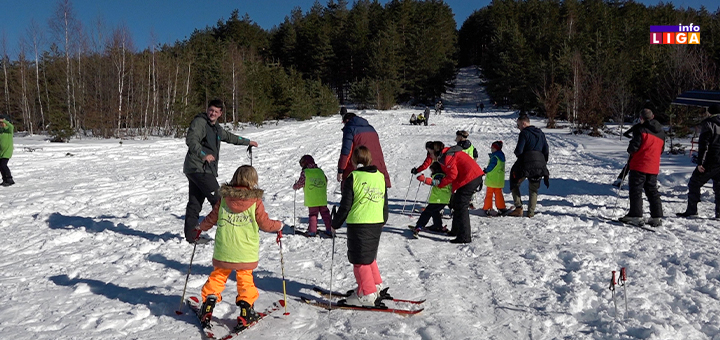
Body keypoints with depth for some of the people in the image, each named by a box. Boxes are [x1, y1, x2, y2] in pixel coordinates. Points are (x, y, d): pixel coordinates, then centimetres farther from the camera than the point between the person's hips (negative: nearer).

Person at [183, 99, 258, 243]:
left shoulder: (216, 127, 22)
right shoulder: (199, 122, -7)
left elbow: (229, 137, 38)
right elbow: (191, 140, -22)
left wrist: (247, 142, 47)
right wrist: (203, 154, -36)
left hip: (206, 169, 9)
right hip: (199, 168, -9)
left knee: (195, 203, 10)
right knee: (218, 200, -10)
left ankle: (191, 235, 14)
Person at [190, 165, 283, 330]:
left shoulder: (224, 198, -1)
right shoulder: (255, 201, -9)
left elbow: (211, 218, 9)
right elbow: (265, 224, -3)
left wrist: (199, 228, 28)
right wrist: (279, 226, 16)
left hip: (223, 251, 2)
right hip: (246, 253, -2)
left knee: (217, 276, 15)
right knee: (245, 279, 10)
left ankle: (207, 309, 14)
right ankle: (246, 313, 11)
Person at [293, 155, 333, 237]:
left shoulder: (304, 172, -5)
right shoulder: (320, 171, 10)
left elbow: (300, 183, -2)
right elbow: (326, 181, 21)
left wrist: (294, 187, 18)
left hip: (311, 200, -3)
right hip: (322, 198, 4)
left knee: (313, 214, 5)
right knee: (325, 213, 10)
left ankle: (312, 231, 3)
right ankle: (329, 230, 11)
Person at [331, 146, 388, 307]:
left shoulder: (353, 177, -10)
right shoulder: (381, 176, 8)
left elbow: (345, 205, -9)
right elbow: (385, 202, 16)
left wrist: (335, 224, 2)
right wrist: (383, 220, 30)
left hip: (358, 224, -6)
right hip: (377, 224, 7)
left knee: (360, 260, 2)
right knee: (370, 257, 22)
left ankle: (367, 295, 4)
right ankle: (375, 286, 30)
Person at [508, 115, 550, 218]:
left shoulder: (524, 133, -8)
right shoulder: (540, 133, 13)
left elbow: (519, 150, -17)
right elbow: (546, 150, 12)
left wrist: (517, 153, 6)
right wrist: (544, 164, 19)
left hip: (526, 164, -6)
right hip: (540, 165, 6)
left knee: (514, 184, 10)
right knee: (534, 189, 16)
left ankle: (519, 208, 0)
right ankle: (531, 212, 12)